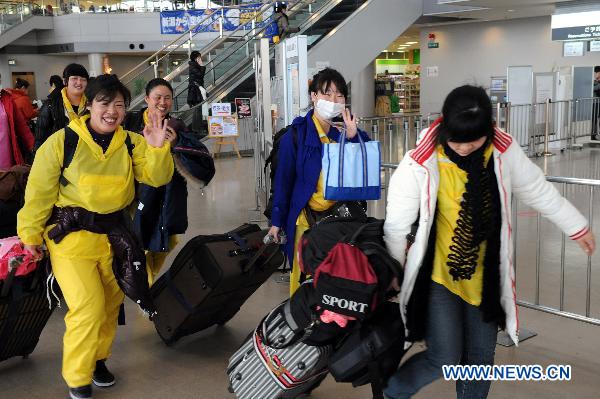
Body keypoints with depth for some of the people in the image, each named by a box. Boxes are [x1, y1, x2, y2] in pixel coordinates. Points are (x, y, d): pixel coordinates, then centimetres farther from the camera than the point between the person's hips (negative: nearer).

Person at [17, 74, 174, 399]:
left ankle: (97, 358, 40)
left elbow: (156, 178, -8)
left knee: (111, 304, 16)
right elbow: (39, 192, -5)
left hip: (114, 236, 5)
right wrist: (30, 234, 0)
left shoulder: (132, 143, 1)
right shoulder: (61, 142, -10)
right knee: (88, 307, -10)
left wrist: (157, 149, -25)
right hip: (71, 237, -4)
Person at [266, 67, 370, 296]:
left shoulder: (344, 131, 4)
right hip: (307, 217, -3)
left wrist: (353, 138, -13)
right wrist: (276, 221, -2)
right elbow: (283, 179, -3)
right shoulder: (297, 134, -6)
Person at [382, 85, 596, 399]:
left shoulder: (503, 150, -10)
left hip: (484, 276, 4)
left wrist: (577, 227, 16)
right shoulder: (421, 162, -23)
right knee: (445, 359, -6)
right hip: (437, 274, -4)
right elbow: (396, 223, -13)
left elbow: (538, 190, 7)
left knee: (481, 357, 13)